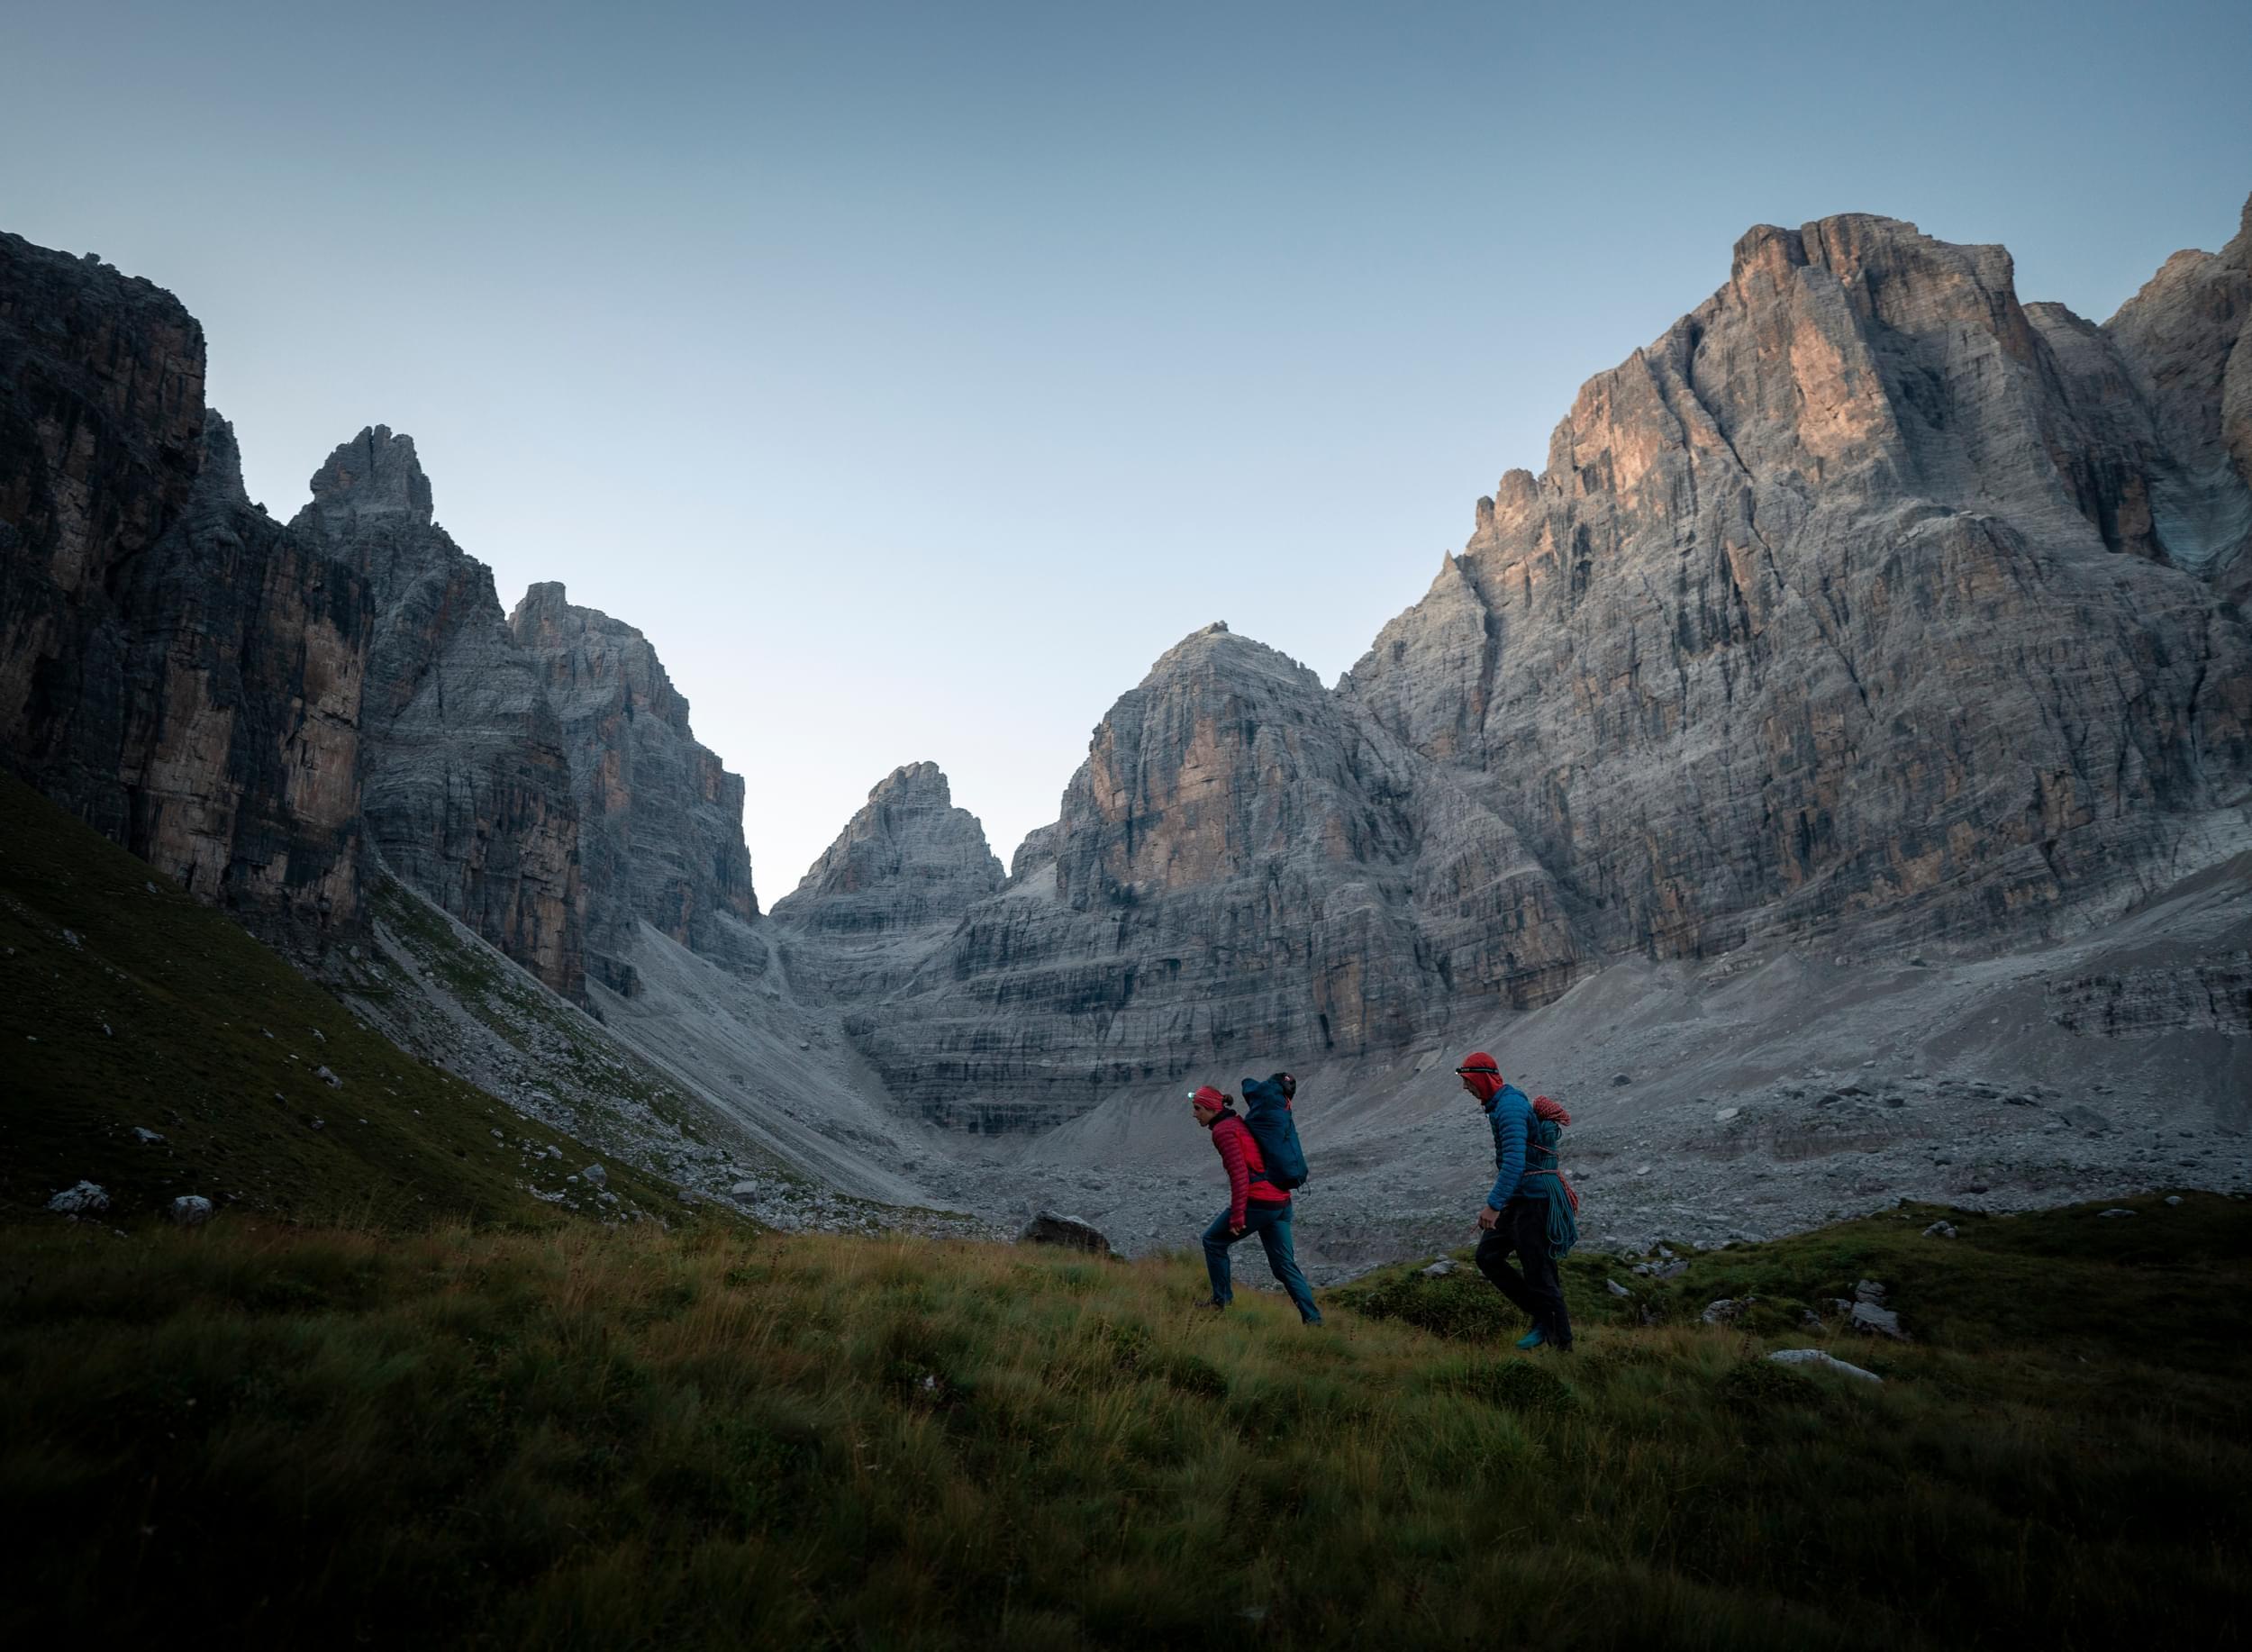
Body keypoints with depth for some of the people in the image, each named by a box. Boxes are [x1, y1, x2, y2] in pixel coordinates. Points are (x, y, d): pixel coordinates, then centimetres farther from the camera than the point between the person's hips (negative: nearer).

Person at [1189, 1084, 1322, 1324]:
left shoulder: (1223, 1131, -11)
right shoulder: (1238, 1123, 18)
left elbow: (1239, 1174, -19)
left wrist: (1237, 1215, -19)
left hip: (1258, 1203, -9)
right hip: (1281, 1201, 9)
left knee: (1213, 1241, 11)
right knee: (1285, 1264, 12)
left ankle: (1221, 1299, 19)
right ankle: (1312, 1317, 8)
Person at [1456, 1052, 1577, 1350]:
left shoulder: (1509, 1107, -19)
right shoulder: (1501, 1104, 13)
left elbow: (1514, 1162, -29)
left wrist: (1493, 1205, -32)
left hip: (1533, 1200, -10)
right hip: (1519, 1200, 10)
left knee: (1539, 1274, -1)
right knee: (1487, 1256, 9)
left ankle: (1562, 1343, 12)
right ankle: (1542, 1317, 14)